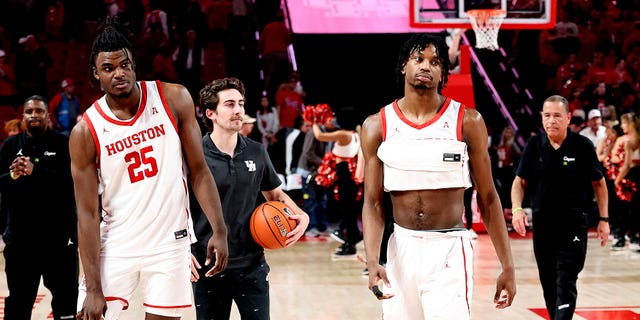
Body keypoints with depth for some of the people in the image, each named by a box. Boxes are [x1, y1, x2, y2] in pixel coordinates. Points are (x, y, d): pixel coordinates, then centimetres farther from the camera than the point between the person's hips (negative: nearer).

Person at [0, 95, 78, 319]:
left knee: (66, 294, 10)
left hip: (59, 235, -2)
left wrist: (35, 172, -24)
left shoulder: (62, 144, -2)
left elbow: (70, 179, -16)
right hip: (20, 236, 2)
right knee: (19, 298, 10)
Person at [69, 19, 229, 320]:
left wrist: (219, 230, -9)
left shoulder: (174, 99, -6)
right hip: (116, 247, 0)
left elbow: (198, 171, 1)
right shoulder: (85, 132, -9)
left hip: (170, 243, 1)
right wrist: (93, 289, -12)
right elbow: (88, 213, -8)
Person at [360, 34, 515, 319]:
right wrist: (372, 261, -15)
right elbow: (373, 202, 1)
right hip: (402, 250, 2)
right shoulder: (378, 126, 1)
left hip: (450, 251, -2)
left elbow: (488, 199, 1)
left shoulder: (467, 122, -3)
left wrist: (507, 266, -1)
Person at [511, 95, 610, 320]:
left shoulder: (583, 146, -6)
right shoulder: (534, 145, 0)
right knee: (548, 283, 12)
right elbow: (520, 181, 7)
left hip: (574, 224, -3)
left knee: (566, 283, -10)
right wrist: (517, 208, -10)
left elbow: (599, 183, 4)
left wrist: (604, 219, 1)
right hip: (542, 223, 3)